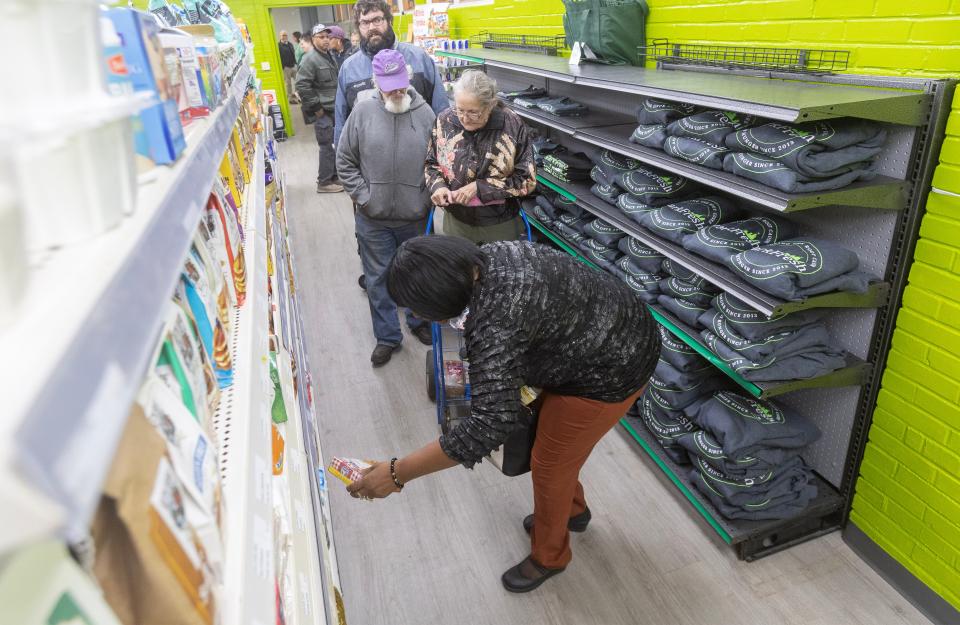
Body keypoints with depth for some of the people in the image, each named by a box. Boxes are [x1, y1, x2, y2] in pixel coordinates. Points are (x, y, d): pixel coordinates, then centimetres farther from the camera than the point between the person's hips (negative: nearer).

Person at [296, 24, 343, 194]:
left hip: (333, 109, 8)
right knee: (327, 146, -4)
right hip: (322, 112, -8)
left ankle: (334, 175, 27)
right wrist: (316, 107, -18)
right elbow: (302, 86, -20)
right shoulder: (310, 59, -14)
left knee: (334, 144, 14)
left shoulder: (329, 56, 13)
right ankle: (324, 182, 6)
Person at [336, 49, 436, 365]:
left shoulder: (425, 112, -5)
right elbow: (345, 161, 1)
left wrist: (430, 196, -4)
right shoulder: (363, 112, -5)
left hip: (416, 217, 0)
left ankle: (419, 320, 42)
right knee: (379, 279, 10)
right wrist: (363, 196, -5)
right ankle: (387, 336, 26)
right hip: (373, 219, 0)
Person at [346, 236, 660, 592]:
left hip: (609, 373, -9)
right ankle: (572, 510, 48)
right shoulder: (488, 256, -4)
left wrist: (397, 474, -30)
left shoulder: (494, 323, -33)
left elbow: (491, 425, -36)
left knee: (549, 463, 8)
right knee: (553, 432, 23)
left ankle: (549, 556, 34)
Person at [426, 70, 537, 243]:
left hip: (500, 224, -2)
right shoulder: (444, 121, -9)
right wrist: (437, 185, -16)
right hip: (456, 220, 2)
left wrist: (479, 187, -21)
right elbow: (431, 163, 5)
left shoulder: (513, 125, -16)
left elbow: (527, 179, -13)